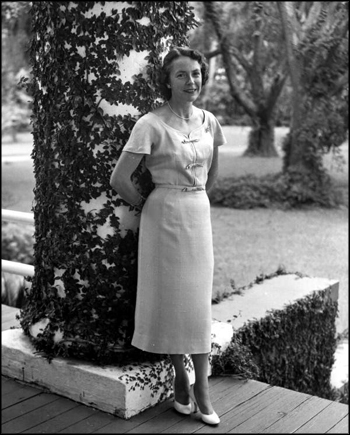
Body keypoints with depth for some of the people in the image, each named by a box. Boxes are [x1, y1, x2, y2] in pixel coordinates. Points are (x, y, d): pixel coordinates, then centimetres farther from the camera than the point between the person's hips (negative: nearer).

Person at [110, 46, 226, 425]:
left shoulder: (208, 121, 5)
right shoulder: (151, 124, -12)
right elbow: (119, 180, -15)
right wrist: (144, 204, -3)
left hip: (199, 215, 5)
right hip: (165, 216, -4)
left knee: (198, 301, 6)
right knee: (169, 298, 5)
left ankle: (202, 391, 14)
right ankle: (180, 380, 23)